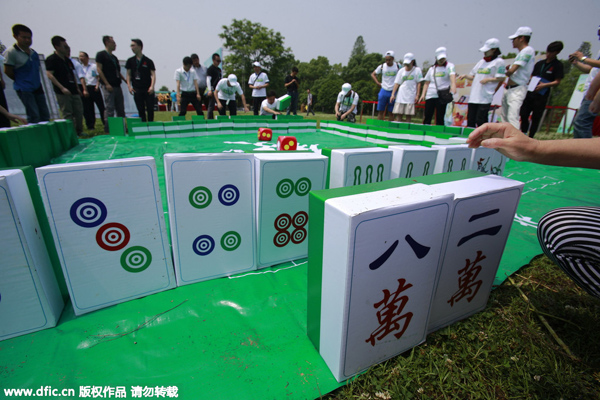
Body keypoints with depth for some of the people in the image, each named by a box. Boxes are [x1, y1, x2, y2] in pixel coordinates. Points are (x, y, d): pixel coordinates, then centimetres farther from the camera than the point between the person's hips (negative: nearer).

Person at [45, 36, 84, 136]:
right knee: (67, 115, -5)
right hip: (62, 93, -7)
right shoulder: (51, 59, -5)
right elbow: (49, 74, -12)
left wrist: (77, 88, 17)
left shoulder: (67, 59, 17)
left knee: (79, 112, 8)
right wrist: (62, 88, -19)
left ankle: (79, 132, 19)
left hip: (73, 91, 7)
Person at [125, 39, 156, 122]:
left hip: (148, 90, -2)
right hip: (137, 90, 2)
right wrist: (129, 86, -2)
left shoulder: (148, 61, 3)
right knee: (141, 110, 2)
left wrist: (152, 86, -16)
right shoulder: (130, 61, 10)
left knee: (150, 109, -3)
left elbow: (153, 74, -1)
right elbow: (128, 74, 11)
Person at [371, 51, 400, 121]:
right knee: (380, 111, 0)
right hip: (384, 91, 1)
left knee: (391, 112, 2)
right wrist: (377, 82, 1)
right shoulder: (382, 66, 1)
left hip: (393, 91, -1)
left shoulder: (398, 66, 0)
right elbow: (373, 74, 13)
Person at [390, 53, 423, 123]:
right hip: (401, 96, 2)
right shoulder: (401, 71, 13)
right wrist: (393, 94, 0)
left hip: (411, 96, -2)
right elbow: (397, 83, 10)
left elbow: (419, 83, 3)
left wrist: (417, 95, -5)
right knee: (398, 113, -3)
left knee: (408, 115, -4)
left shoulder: (417, 70, 6)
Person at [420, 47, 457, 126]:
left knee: (440, 118, -5)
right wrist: (423, 94, 6)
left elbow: (453, 76, -13)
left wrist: (453, 88, -32)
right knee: (427, 117, -2)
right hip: (430, 96, 3)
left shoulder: (450, 66, 6)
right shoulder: (432, 68, 18)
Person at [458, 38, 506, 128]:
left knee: (480, 121, -11)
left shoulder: (499, 62, 2)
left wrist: (488, 79, -14)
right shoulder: (481, 61, 21)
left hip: (485, 97, -6)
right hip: (473, 96, 6)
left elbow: (502, 78, -3)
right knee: (470, 120, 4)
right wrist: (465, 76, 5)